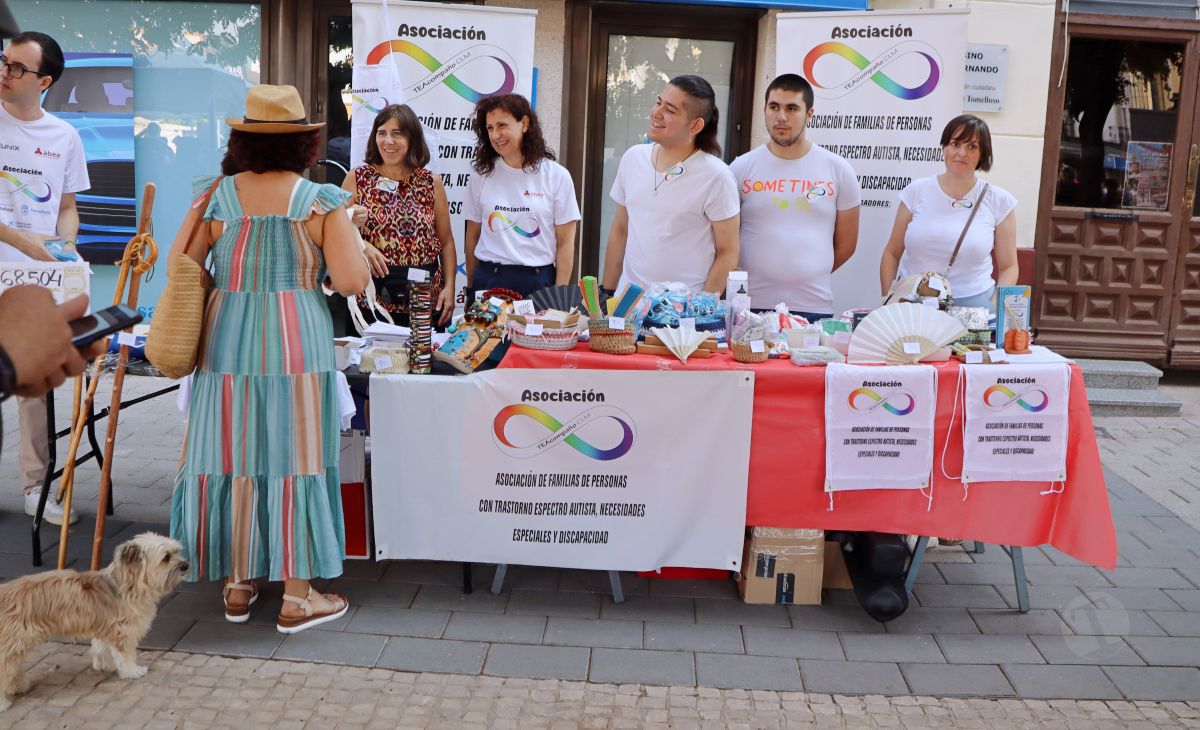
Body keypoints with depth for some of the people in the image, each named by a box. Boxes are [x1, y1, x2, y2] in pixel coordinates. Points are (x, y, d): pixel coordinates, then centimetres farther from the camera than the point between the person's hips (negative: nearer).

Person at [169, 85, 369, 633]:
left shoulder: (217, 198, 1)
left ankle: (237, 585, 23)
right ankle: (297, 595, 11)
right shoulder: (322, 201, -5)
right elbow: (351, 283, -10)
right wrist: (344, 236, 8)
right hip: (297, 342, -2)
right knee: (294, 457, 4)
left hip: (226, 342, 3)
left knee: (232, 454, 12)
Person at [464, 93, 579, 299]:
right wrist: (471, 288, 7)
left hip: (538, 281, -1)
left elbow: (565, 242, -1)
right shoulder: (481, 176, 5)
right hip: (488, 280, 2)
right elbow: (473, 236, 10)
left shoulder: (556, 176, -1)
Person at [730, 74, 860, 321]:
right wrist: (762, 277, 6)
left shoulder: (838, 170, 5)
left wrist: (809, 277, 12)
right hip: (750, 305, 0)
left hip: (815, 308, 0)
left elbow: (845, 245, 11)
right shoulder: (741, 168, 3)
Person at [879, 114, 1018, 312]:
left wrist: (993, 310, -6)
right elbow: (892, 254, 9)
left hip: (972, 303, 0)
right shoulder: (917, 191, 4)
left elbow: (1008, 267, 8)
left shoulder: (999, 201, 3)